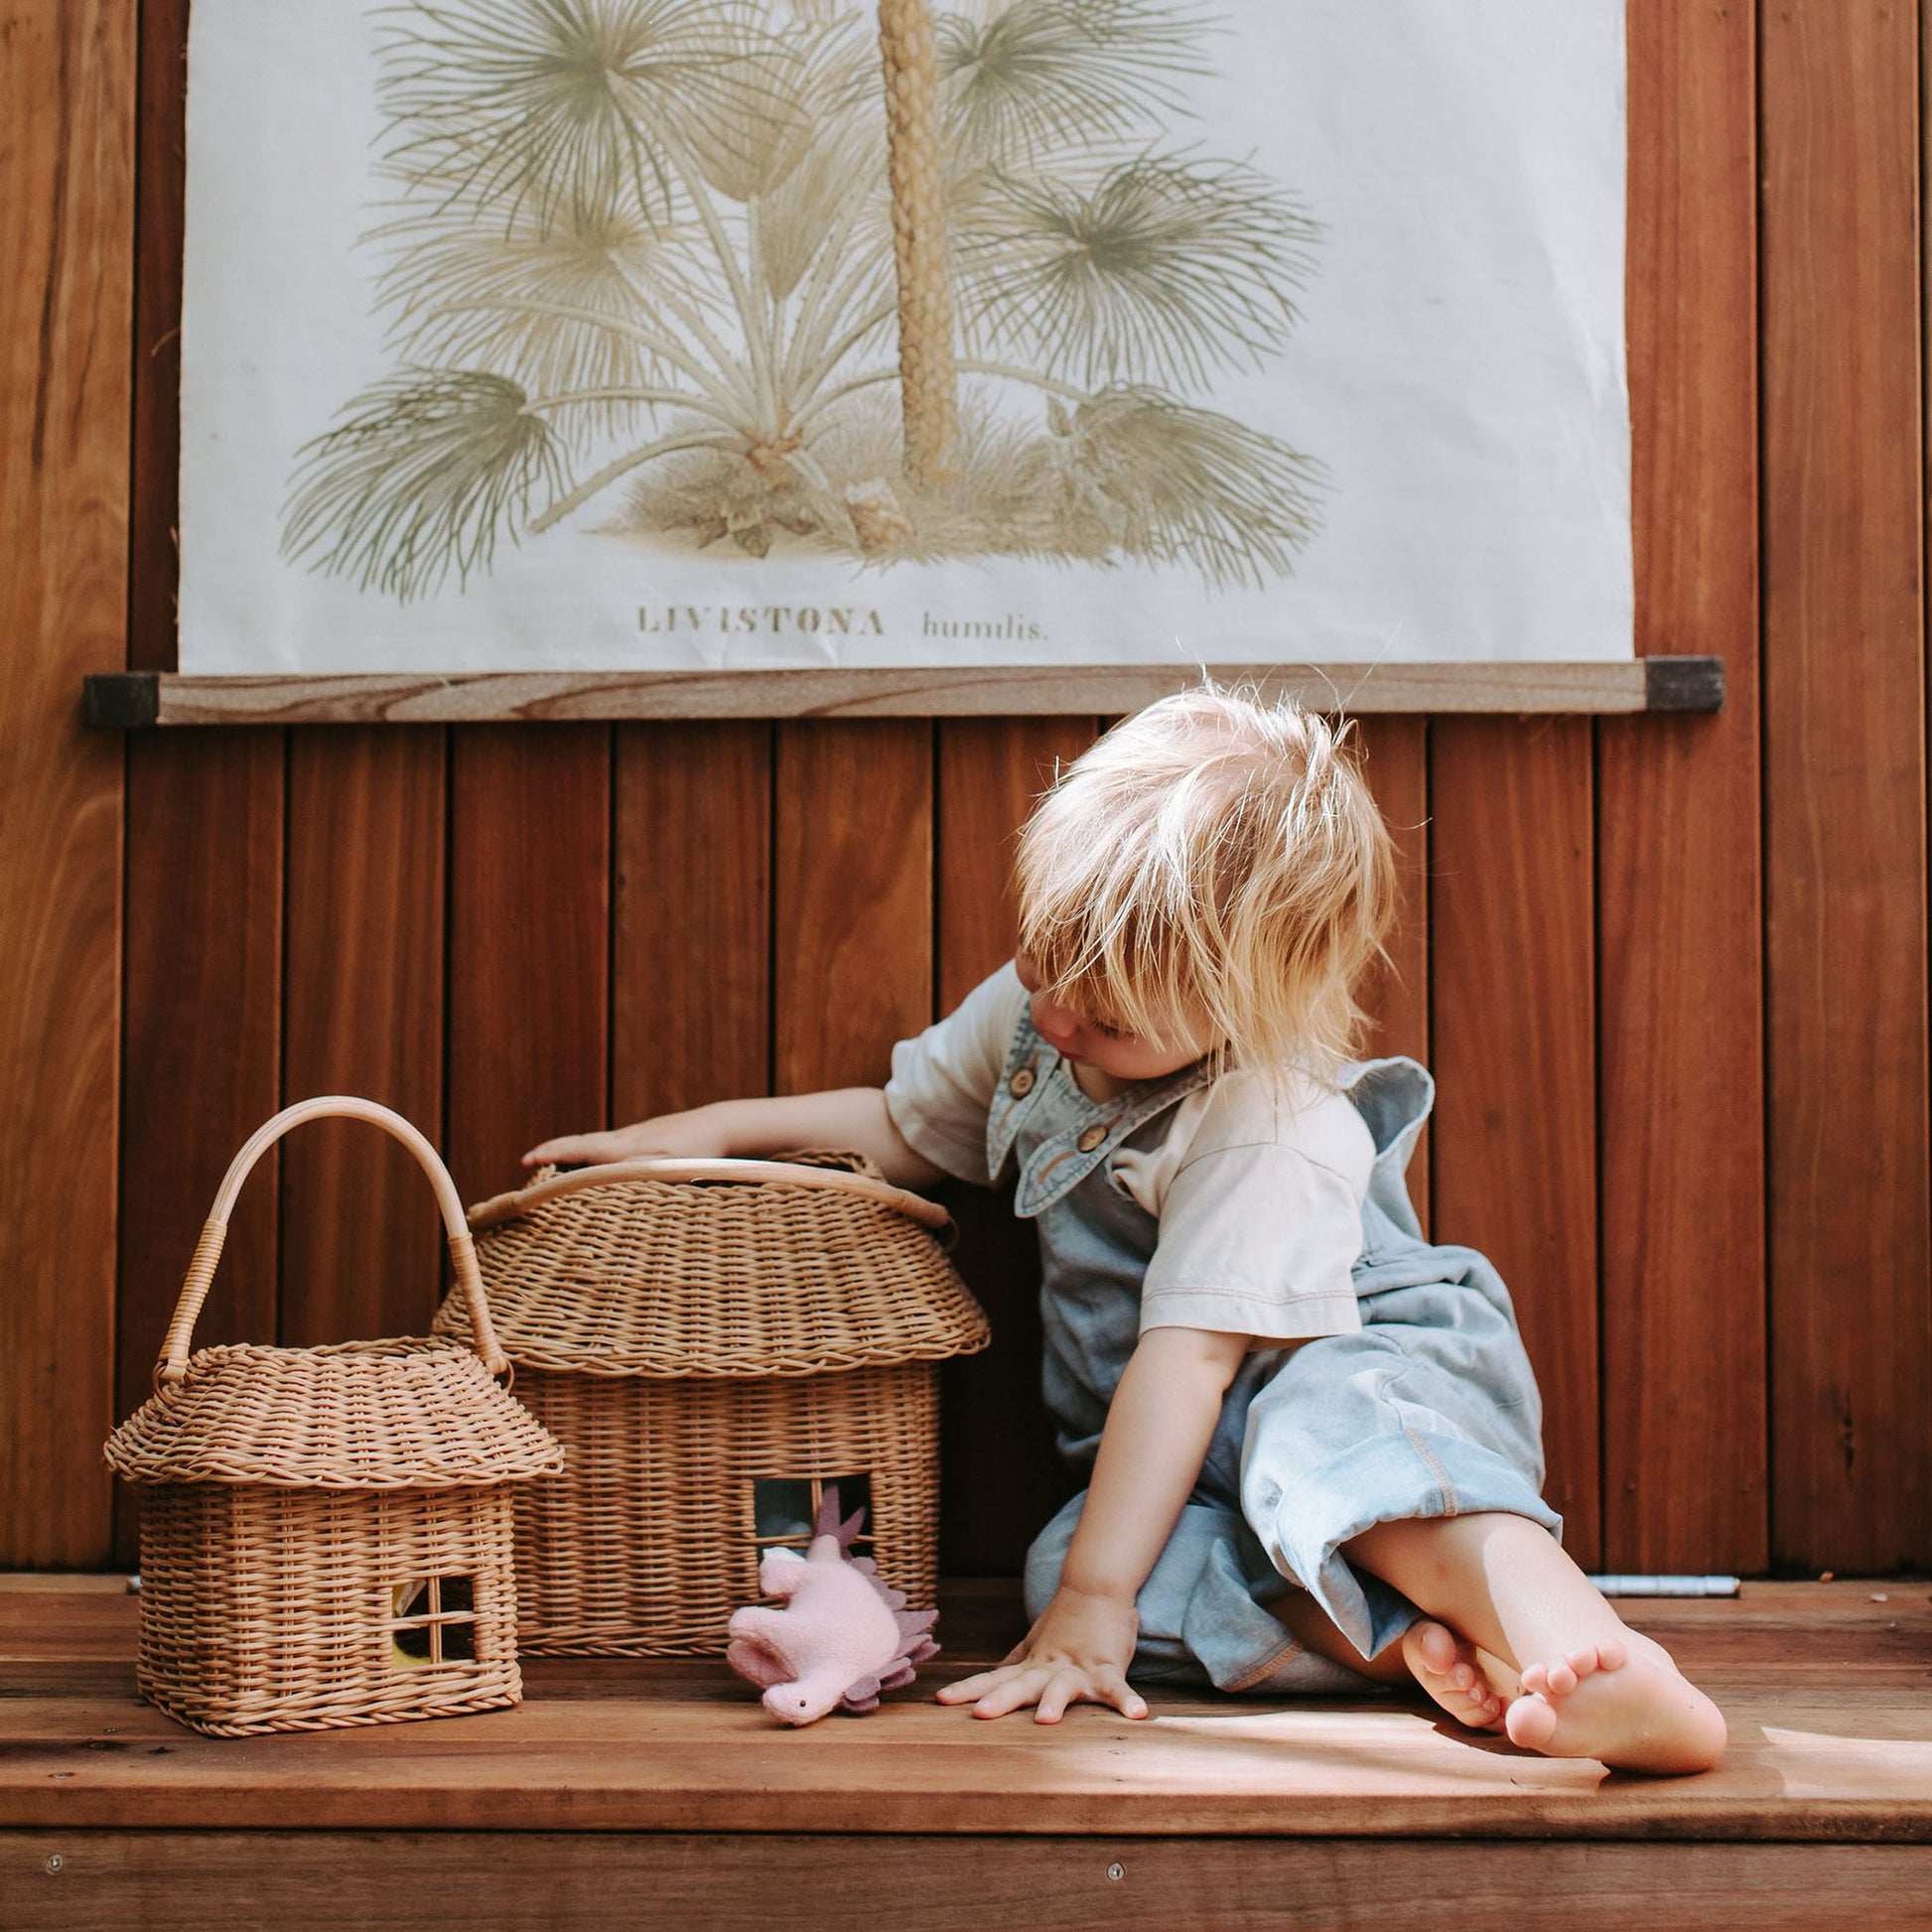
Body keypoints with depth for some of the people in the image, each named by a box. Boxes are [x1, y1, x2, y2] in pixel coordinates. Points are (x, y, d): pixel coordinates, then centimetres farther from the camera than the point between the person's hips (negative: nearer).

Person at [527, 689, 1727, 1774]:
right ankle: (1419, 1648, -39)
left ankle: (1594, 1666, -59)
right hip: (1189, 1459, 7)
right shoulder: (1031, 1011, 2)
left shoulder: (1276, 1127, -23)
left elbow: (1189, 1350, -27)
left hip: (1370, 1367, -7)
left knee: (1326, 1434, -44)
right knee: (1059, 1561, -28)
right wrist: (715, 1128, 9)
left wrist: (1096, 1601, -29)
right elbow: (905, 1127, 21)